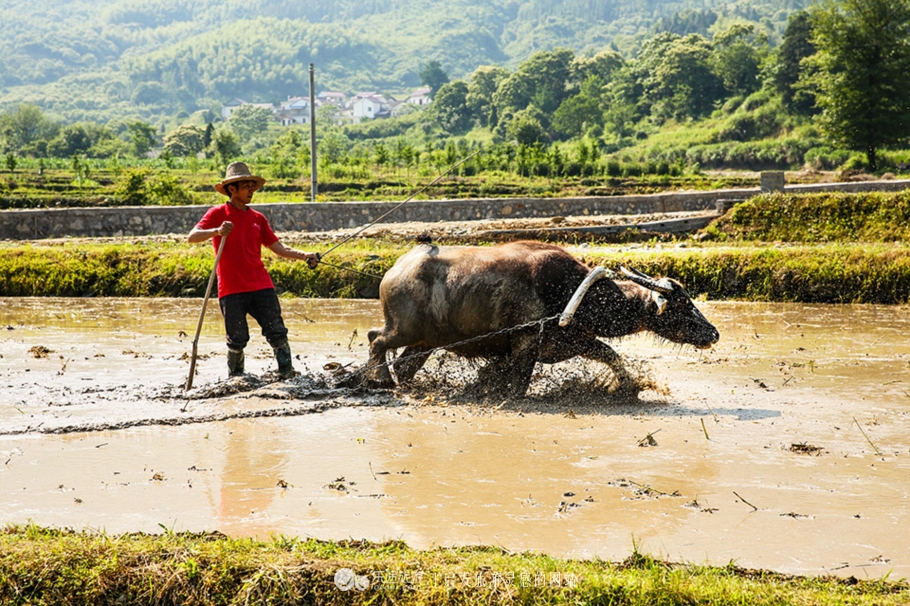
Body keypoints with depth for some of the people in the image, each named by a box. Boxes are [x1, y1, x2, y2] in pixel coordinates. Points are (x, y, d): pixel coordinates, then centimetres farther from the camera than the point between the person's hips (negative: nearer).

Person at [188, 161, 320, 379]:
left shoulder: (258, 218, 15)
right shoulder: (218, 214, 2)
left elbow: (279, 248, 16)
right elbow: (192, 237, -10)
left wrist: (304, 256, 0)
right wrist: (217, 231, -28)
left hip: (261, 286, 4)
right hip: (231, 289, -3)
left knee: (277, 332, -5)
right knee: (237, 339, -1)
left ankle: (287, 373, 2)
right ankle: (235, 378, 16)